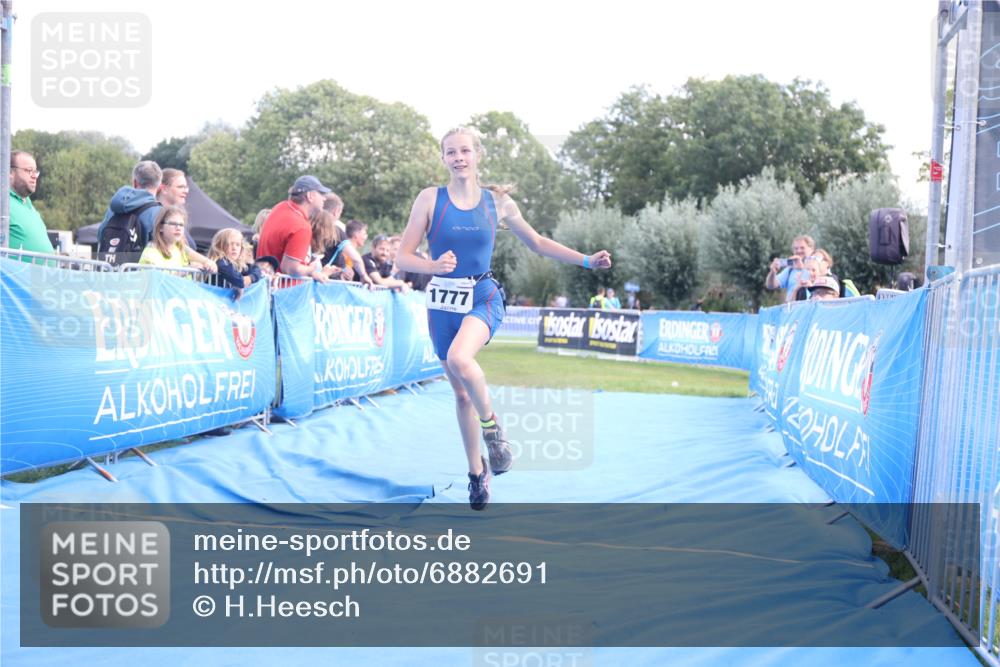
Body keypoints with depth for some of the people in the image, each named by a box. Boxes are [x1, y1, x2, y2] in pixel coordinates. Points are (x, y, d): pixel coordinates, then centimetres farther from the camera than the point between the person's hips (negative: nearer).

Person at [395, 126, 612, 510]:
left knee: (459, 359, -33)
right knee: (461, 393, 9)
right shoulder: (430, 199, -3)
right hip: (443, 301, 1)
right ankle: (477, 471, 26)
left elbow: (537, 243, 14)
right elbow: (403, 257, -5)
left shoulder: (497, 201, 1)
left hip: (483, 297, -1)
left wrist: (586, 261, 6)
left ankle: (491, 423, -9)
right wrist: (434, 266, -26)